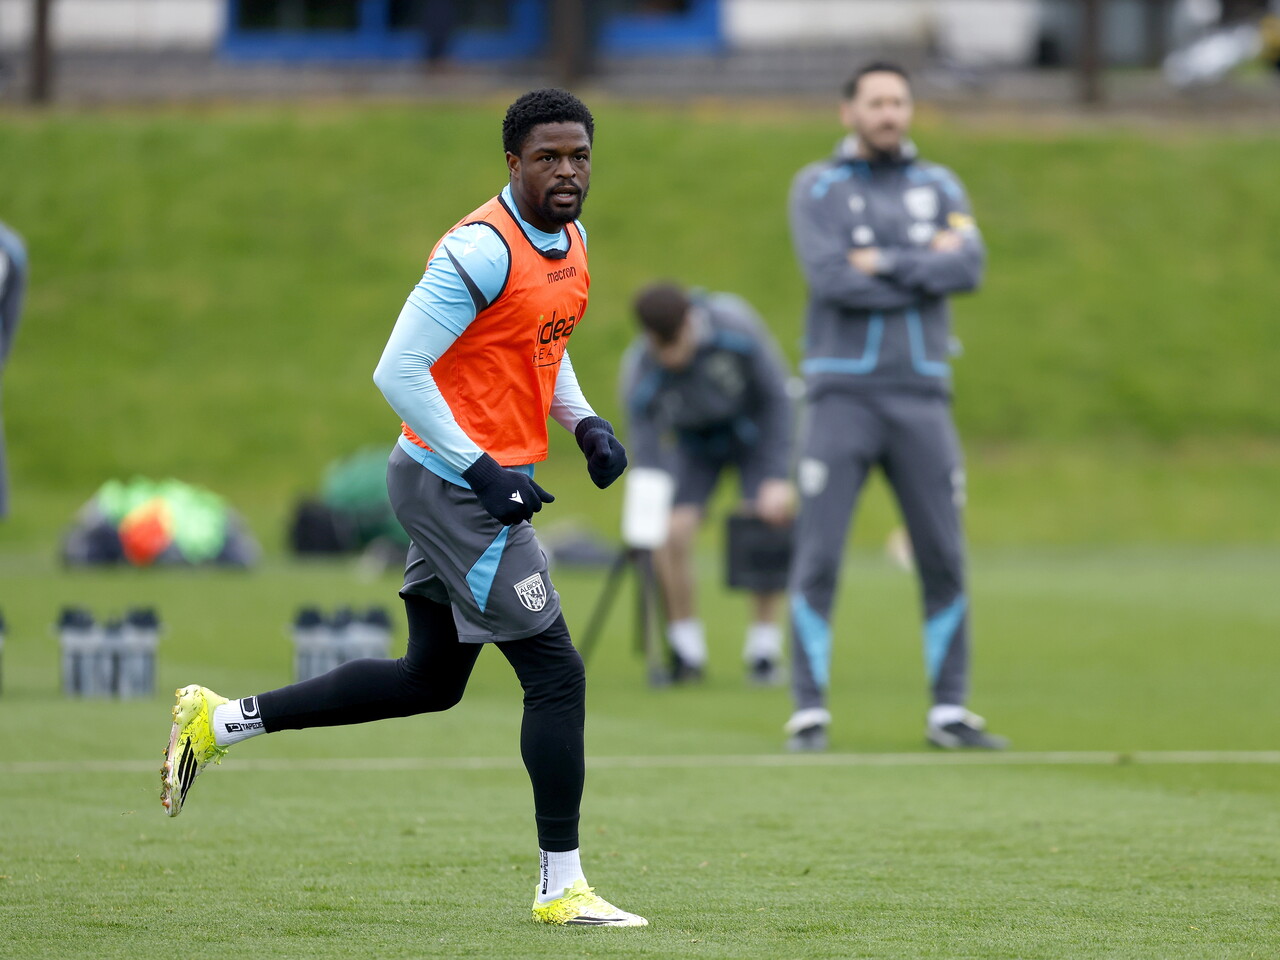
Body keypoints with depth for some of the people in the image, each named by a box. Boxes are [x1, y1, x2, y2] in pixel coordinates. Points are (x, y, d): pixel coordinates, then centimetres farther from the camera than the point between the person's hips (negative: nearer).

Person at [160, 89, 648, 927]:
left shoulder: (571, 243, 10)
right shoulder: (482, 251, -20)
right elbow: (398, 371, -21)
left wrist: (586, 423, 7)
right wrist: (484, 472, -22)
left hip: (483, 481, 10)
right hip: (454, 483, -10)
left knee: (430, 681, 17)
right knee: (556, 671, -9)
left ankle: (220, 723, 25)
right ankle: (562, 888, -2)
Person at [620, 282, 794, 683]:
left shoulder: (736, 326, -34)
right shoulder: (639, 375, -32)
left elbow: (776, 395, -21)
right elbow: (646, 454, -28)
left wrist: (777, 478, -22)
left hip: (753, 430, -1)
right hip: (694, 443, 1)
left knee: (766, 526, -19)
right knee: (671, 534, -17)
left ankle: (764, 644, -4)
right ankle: (686, 647, 0)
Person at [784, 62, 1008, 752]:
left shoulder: (939, 188, 12)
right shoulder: (817, 189, 3)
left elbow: (969, 267, -6)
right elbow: (831, 279, -13)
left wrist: (885, 264, -12)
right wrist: (927, 266, -8)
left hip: (921, 397, 3)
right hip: (842, 394, -3)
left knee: (944, 558, 2)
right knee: (817, 559, -6)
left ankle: (949, 712, 9)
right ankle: (810, 713, -1)